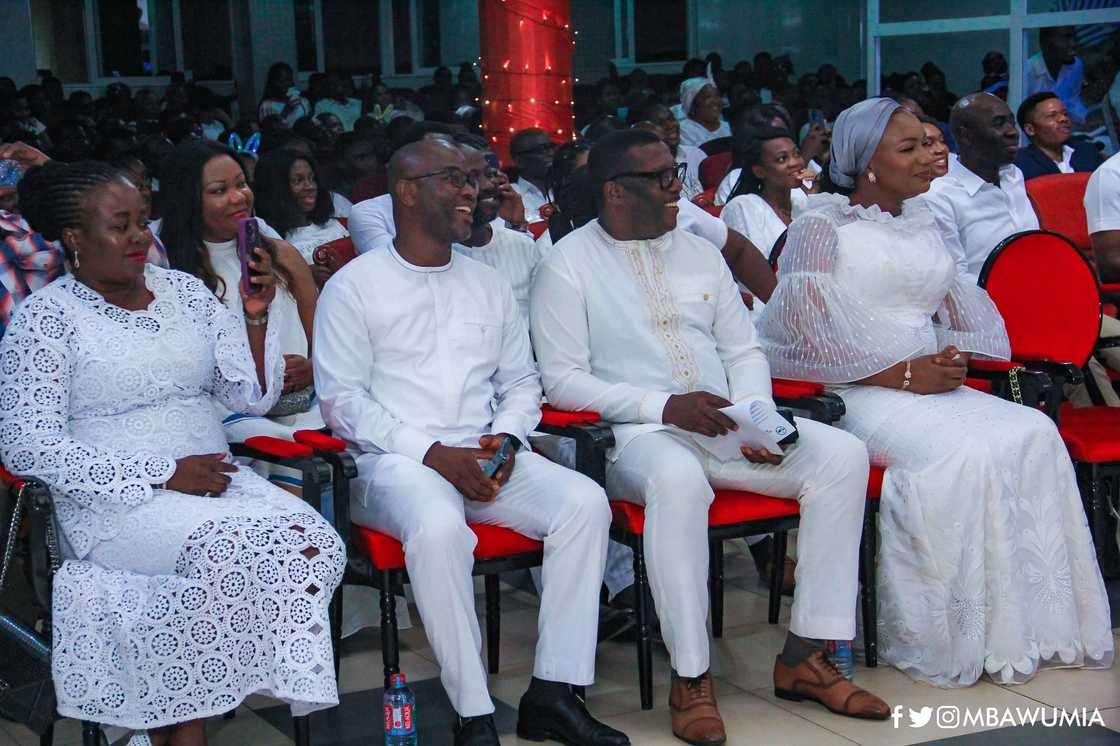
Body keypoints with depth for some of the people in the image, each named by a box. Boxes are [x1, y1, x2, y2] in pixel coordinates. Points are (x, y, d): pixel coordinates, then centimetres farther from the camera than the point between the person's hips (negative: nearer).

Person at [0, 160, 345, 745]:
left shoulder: (184, 290, 12)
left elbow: (253, 396, 11)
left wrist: (254, 318, -8)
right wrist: (165, 475, -16)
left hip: (213, 480, 6)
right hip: (115, 501, -5)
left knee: (316, 541, -21)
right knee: (231, 550, -33)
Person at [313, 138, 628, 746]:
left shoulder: (489, 285, 19)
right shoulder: (354, 286, 3)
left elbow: (522, 382, 21)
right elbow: (342, 401, -4)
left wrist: (503, 439, -2)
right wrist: (434, 455, -15)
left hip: (486, 458, 5)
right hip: (393, 461, -4)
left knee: (585, 501, -22)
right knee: (439, 525, -37)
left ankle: (554, 694, -17)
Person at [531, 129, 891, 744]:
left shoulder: (700, 253, 17)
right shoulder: (568, 265, 0)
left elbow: (744, 351, 18)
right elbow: (562, 379, -8)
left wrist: (758, 417, -3)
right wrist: (665, 406, -18)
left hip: (725, 420, 6)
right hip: (635, 433, -6)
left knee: (842, 455, -17)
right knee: (678, 479, -40)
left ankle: (805, 655, -13)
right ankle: (690, 676, -28)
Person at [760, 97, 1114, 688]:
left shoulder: (922, 222, 20)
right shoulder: (821, 225, -1)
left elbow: (961, 304, 21)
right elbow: (807, 330, -10)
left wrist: (955, 360, -4)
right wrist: (903, 374, -15)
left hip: (931, 383, 7)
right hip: (854, 393, -6)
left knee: (1033, 434, -18)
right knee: (956, 453, -31)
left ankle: (1032, 627, -13)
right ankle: (945, 640, -18)